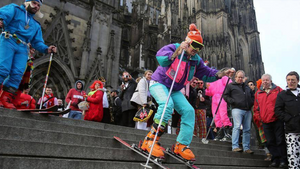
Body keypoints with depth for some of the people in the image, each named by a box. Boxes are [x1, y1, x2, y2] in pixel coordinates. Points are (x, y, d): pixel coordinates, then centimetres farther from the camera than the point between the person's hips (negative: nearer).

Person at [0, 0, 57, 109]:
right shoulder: (15, 9, 16)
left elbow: (37, 42, 21)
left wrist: (46, 49, 0)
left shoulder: (36, 25, 29)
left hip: (22, 48, 4)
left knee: (17, 73, -10)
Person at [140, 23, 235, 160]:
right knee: (167, 104, -34)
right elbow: (160, 59, -36)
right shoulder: (173, 48, -16)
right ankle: (150, 140, -28)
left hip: (175, 90, 7)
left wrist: (221, 74, -4)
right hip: (159, 83, -7)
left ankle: (181, 145, 1)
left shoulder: (196, 60, 4)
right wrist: (176, 53, -51)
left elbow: (206, 74, 10)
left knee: (188, 111, -6)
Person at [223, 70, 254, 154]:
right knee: (237, 127, -15)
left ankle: (246, 148, 11)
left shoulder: (247, 87, 25)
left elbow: (252, 96, 32)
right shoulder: (231, 85, 8)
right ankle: (235, 146, -14)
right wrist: (233, 102, -10)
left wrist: (251, 103, 13)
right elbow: (225, 96, 1)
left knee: (247, 129, 5)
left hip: (248, 110, 6)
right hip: (237, 109, -6)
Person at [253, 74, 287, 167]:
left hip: (277, 120, -3)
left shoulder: (278, 90, 3)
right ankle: (275, 160, 19)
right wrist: (257, 116, 8)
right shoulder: (258, 92, 12)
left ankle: (283, 160, 13)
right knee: (270, 142, 9)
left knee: (280, 141, 2)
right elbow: (256, 107, 16)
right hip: (265, 122, 4)